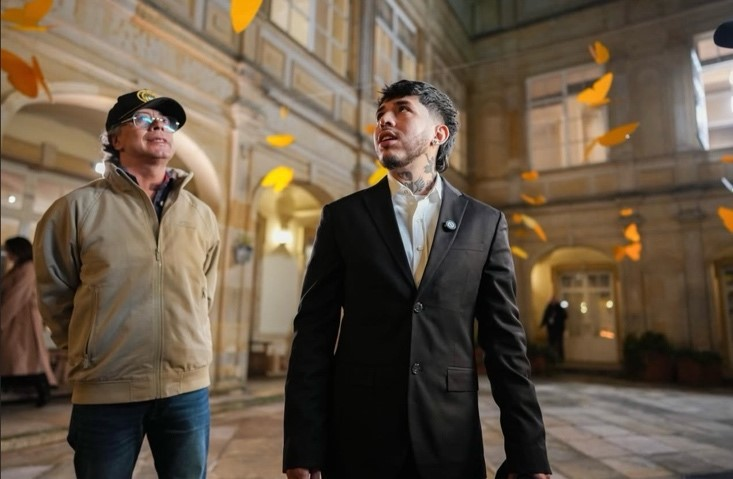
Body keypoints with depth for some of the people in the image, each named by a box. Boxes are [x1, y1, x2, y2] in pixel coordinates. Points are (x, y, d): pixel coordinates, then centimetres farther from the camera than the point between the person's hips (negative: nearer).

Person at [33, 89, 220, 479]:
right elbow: (53, 293, 6)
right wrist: (89, 347, 8)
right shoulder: (78, 208, -3)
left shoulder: (202, 216, 6)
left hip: (187, 388, 3)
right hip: (106, 391, -2)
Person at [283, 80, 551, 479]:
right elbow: (313, 334, -2)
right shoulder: (343, 217, 1)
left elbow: (504, 340, 2)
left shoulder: (485, 223, 3)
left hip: (452, 445, 1)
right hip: (357, 440, 0)